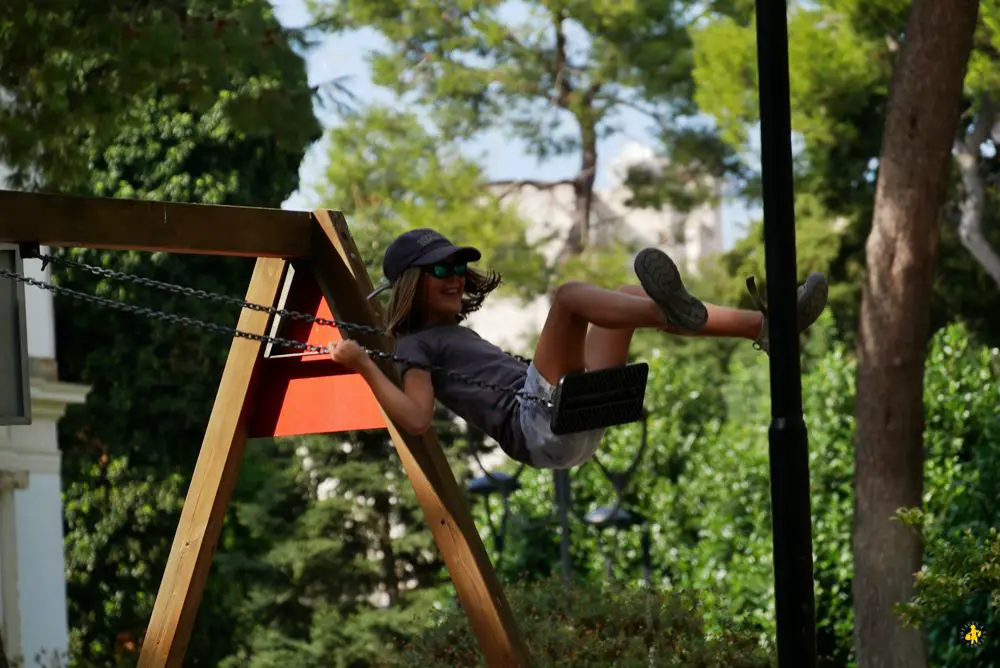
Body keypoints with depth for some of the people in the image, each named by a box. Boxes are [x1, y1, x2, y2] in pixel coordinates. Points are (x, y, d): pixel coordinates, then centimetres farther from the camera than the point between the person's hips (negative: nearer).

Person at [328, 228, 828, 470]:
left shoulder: (457, 334, 32)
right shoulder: (417, 346, 7)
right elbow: (416, 418, -10)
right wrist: (362, 365, -14)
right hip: (538, 429, -9)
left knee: (634, 296, 8)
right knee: (569, 294, -26)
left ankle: (763, 324, -10)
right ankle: (672, 311, -55)